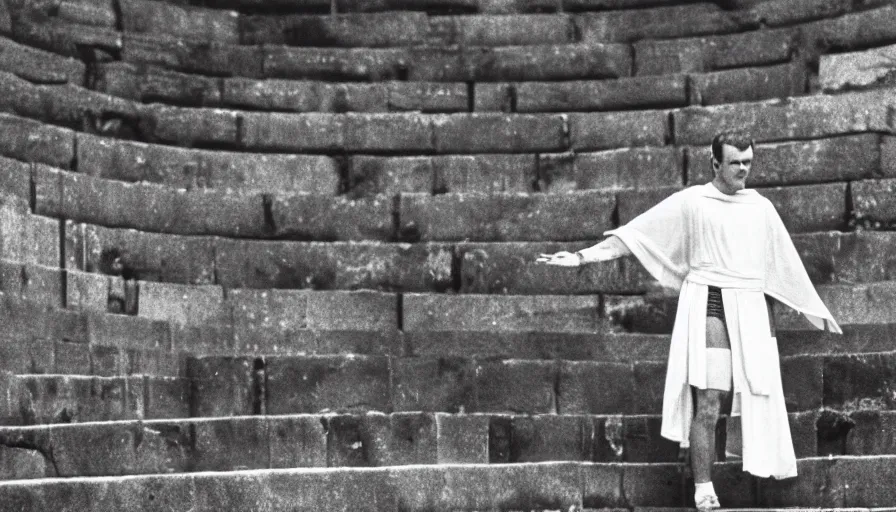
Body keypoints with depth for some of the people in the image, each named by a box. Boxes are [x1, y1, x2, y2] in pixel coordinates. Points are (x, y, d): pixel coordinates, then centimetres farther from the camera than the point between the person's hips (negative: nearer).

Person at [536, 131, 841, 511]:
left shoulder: (761, 207, 13)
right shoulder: (691, 202, 1)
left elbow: (787, 263, 21)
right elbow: (633, 235, -1)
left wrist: (816, 311, 25)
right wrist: (583, 256, -9)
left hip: (752, 309, 4)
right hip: (708, 307, -4)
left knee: (758, 398, 3)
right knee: (707, 405, -8)